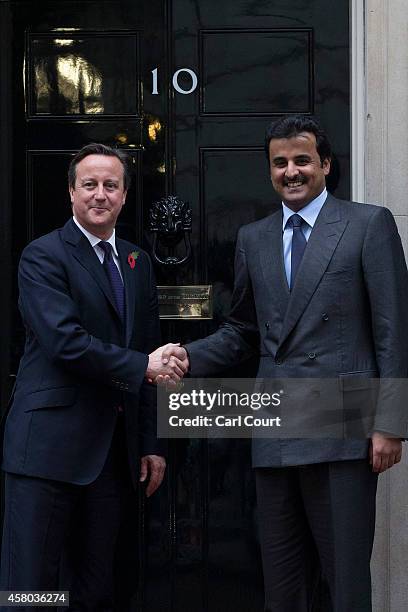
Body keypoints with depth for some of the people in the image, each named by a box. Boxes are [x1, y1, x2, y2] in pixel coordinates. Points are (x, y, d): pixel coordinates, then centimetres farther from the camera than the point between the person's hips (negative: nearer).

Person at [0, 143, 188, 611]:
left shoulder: (137, 264, 16)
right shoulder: (43, 256, -5)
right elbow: (65, 342, -17)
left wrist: (150, 444, 15)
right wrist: (141, 366, -13)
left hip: (112, 449, 7)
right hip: (49, 446, -6)